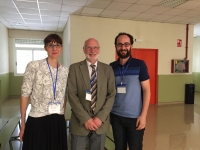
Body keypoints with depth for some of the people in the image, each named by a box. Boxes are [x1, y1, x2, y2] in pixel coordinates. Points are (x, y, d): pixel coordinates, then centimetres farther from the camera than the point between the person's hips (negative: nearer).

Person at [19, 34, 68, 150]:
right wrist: (23, 123, -4)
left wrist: (63, 116, 13)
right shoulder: (33, 66, -9)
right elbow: (25, 94, -6)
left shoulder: (65, 70, 4)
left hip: (58, 121, 4)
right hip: (37, 120, -4)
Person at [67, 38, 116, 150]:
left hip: (101, 122, 2)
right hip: (80, 122, -1)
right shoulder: (74, 68, -2)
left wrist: (100, 117, -10)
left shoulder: (108, 69, 3)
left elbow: (112, 95, -1)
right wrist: (85, 119, -12)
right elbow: (72, 95, -8)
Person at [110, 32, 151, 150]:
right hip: (116, 116, 3)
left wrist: (143, 115, -11)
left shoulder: (140, 65, -5)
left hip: (135, 117, -2)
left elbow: (146, 90, -6)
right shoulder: (111, 67, 2)